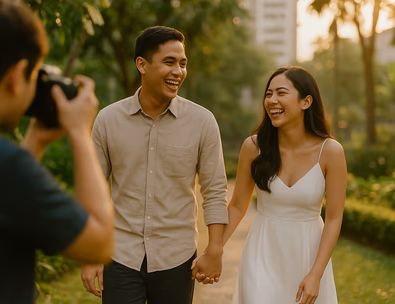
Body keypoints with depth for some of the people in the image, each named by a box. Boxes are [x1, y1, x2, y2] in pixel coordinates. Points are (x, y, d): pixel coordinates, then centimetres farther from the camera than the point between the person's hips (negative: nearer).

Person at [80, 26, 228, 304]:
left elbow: (215, 191, -1)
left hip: (176, 259, 0)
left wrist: (215, 251, -5)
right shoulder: (108, 120, -4)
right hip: (121, 258, 0)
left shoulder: (202, 121, -6)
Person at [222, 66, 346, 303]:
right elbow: (237, 206, -1)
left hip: (309, 254, 0)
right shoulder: (254, 147, -10)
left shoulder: (330, 151, -14)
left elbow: (334, 219, -10)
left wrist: (316, 275, -14)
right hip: (264, 254, 0)